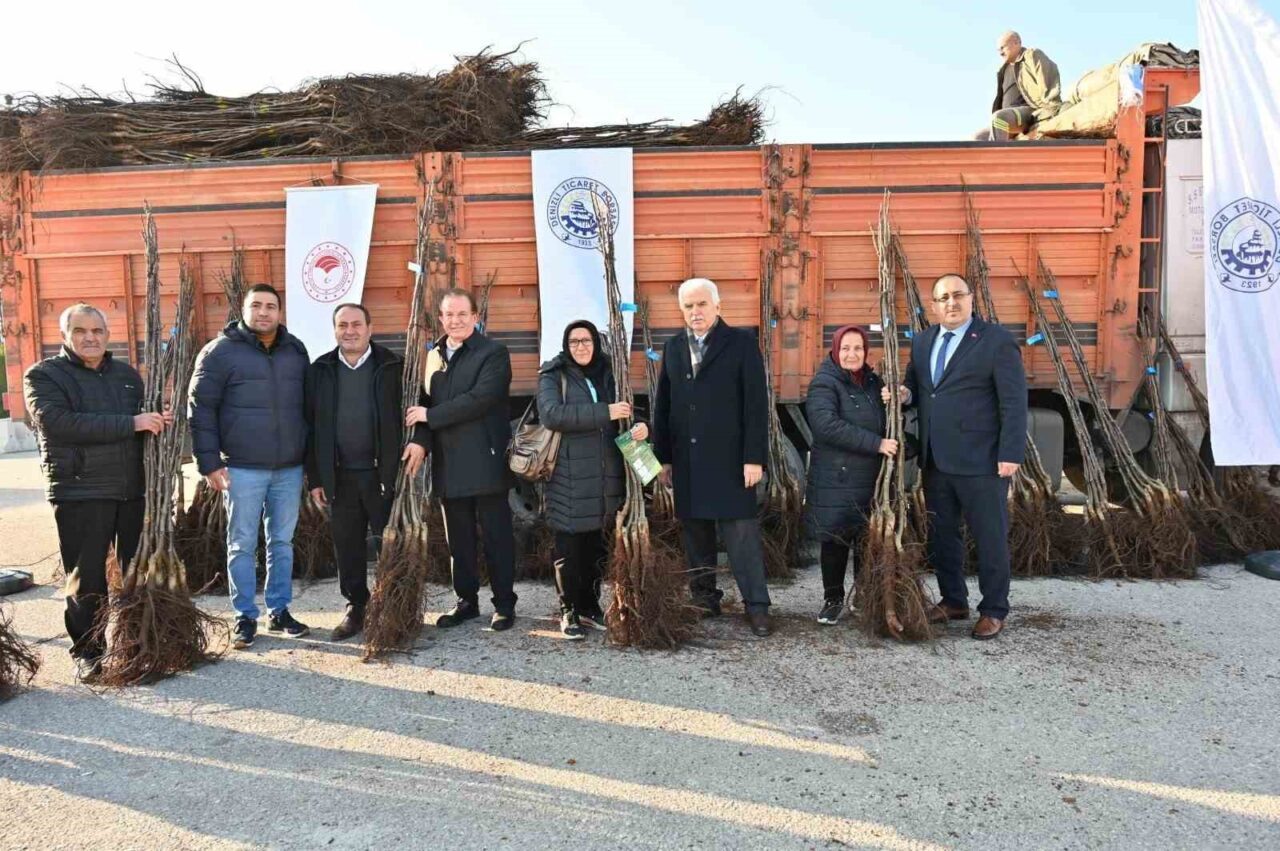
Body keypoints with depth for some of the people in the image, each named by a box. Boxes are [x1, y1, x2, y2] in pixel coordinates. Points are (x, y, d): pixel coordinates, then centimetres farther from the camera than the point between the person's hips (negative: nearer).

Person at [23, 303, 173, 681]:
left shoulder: (127, 374, 14)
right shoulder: (44, 376, -3)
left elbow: (146, 419, 24)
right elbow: (59, 423, -20)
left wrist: (161, 421, -2)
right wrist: (131, 423, -24)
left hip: (134, 489, 5)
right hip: (79, 493, -5)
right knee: (86, 576, 1)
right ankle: (88, 651, 14)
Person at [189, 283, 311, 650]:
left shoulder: (295, 350, 9)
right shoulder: (221, 351, -4)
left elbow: (308, 406, 16)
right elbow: (201, 409, -4)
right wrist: (209, 462, -9)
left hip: (290, 468, 4)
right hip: (242, 468, -4)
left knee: (282, 541, 11)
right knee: (242, 545, 4)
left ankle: (279, 611, 23)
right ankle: (245, 617, 15)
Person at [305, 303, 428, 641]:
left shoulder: (394, 366, -1)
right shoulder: (320, 371, 8)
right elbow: (311, 427, 8)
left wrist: (419, 440, -17)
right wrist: (315, 478, 6)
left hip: (384, 473, -3)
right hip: (340, 477, 3)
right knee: (347, 548, 9)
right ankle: (355, 609, 23)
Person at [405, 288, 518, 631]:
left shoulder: (494, 353, -5)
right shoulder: (433, 356, 14)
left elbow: (481, 398, -18)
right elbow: (425, 403, 14)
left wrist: (430, 415, -16)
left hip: (485, 460, -5)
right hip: (448, 462, 6)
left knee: (497, 534, 2)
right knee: (458, 538, 12)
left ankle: (504, 604, 12)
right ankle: (466, 600, 24)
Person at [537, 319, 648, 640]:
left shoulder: (609, 373, 14)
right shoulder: (553, 375, 1)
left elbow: (626, 412, 17)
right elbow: (551, 414, -16)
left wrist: (640, 426, -8)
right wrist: (604, 412, -20)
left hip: (606, 476, 4)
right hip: (569, 478, -4)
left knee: (598, 546, 9)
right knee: (570, 547, -1)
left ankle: (590, 606, 22)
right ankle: (569, 611, 10)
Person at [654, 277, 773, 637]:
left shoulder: (742, 343, -2)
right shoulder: (673, 347, 13)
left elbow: (756, 403, -6)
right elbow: (663, 405, 12)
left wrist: (754, 458, -11)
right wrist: (663, 456, 7)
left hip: (730, 459, -4)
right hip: (686, 461, 4)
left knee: (742, 532, -2)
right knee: (695, 532, 9)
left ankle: (756, 605, 5)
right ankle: (704, 600, 21)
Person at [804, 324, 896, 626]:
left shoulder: (873, 382, 13)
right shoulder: (824, 383, -8)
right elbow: (827, 425, -23)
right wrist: (876, 444, -24)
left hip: (872, 480, 5)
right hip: (836, 480, -5)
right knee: (835, 541, 4)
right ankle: (833, 599, 19)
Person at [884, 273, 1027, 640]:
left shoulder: (997, 341, -7)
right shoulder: (922, 342, 12)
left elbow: (1014, 402, -10)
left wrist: (1011, 454, -15)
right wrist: (903, 393, -4)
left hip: (981, 460, -6)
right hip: (935, 460, 6)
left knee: (990, 537, 5)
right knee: (941, 535, 15)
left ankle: (994, 611, 18)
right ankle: (952, 601, 29)